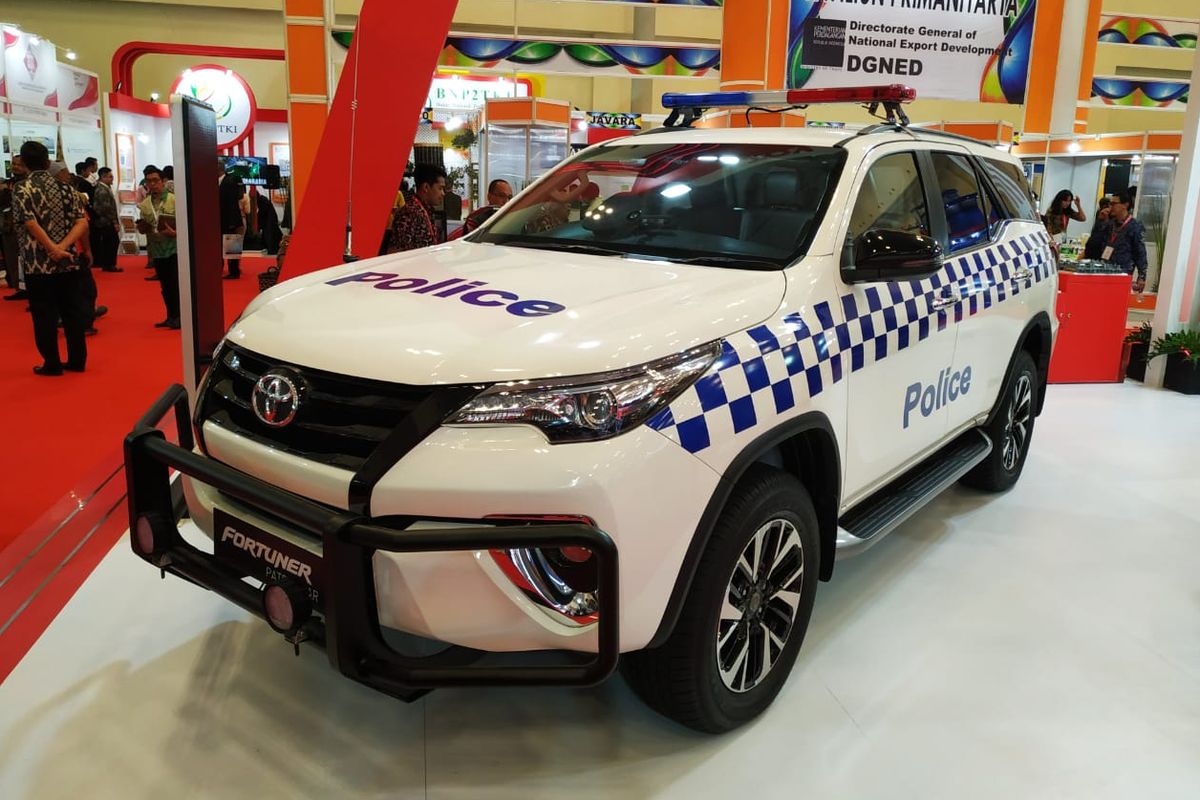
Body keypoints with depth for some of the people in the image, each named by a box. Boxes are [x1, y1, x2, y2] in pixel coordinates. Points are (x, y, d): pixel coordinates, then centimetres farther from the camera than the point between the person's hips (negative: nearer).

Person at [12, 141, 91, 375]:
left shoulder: (22, 189, -6)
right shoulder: (65, 188, 5)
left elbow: (31, 224, -19)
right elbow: (82, 223, -4)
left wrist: (53, 250, -16)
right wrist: (62, 247, -11)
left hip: (38, 265, -3)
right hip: (69, 262, 4)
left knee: (45, 315, 4)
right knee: (73, 312, 9)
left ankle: (52, 364, 9)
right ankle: (77, 360, 14)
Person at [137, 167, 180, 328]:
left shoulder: (174, 200, -7)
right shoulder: (144, 204, 8)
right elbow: (142, 229, 15)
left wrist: (175, 232, -22)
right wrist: (141, 228, -7)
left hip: (174, 248, -5)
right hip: (156, 250, 5)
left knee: (176, 284, -5)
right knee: (165, 286, 11)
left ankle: (178, 317, 3)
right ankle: (171, 317, 19)